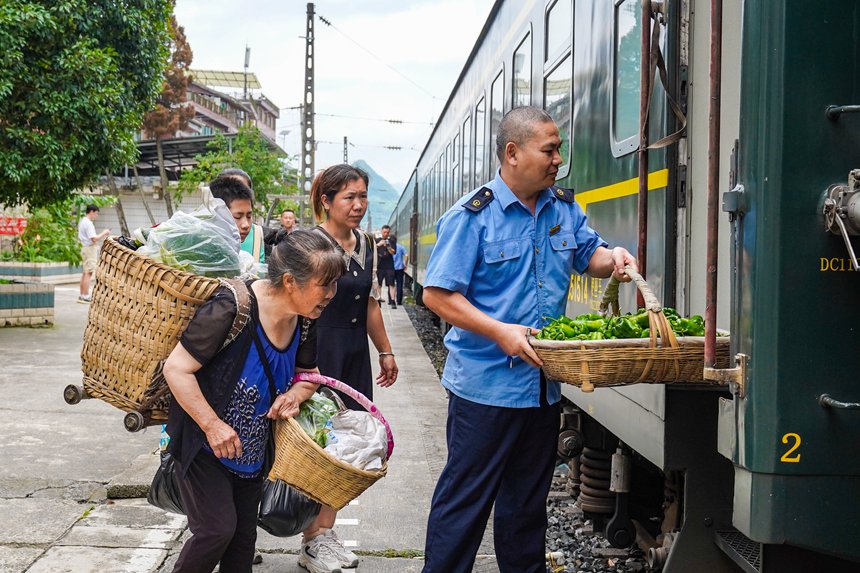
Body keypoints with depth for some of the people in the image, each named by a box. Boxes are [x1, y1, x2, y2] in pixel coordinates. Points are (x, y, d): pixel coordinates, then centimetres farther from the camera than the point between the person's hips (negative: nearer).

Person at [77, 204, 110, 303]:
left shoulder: (82, 222, 16)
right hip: (90, 248, -10)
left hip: (85, 248, 10)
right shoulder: (88, 223, -16)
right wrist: (104, 233, -9)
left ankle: (82, 295, 17)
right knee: (88, 273, -9)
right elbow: (94, 238, -23)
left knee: (85, 273, 13)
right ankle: (85, 296, -10)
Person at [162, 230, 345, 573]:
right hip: (203, 444, -7)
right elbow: (176, 368, -26)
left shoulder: (303, 321, -6)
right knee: (218, 529, -9)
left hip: (251, 452, 7)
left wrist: (295, 394, -12)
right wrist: (212, 425, -26)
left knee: (244, 535, 12)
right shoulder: (233, 309, -30)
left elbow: (308, 374, 11)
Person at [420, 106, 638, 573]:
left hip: (543, 382, 6)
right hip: (484, 383, -6)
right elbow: (437, 294, -14)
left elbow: (587, 254, 21)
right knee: (465, 498, 1)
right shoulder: (472, 215, -12)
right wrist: (500, 332, -24)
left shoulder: (564, 208, 7)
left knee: (528, 498, 19)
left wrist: (612, 258, -3)